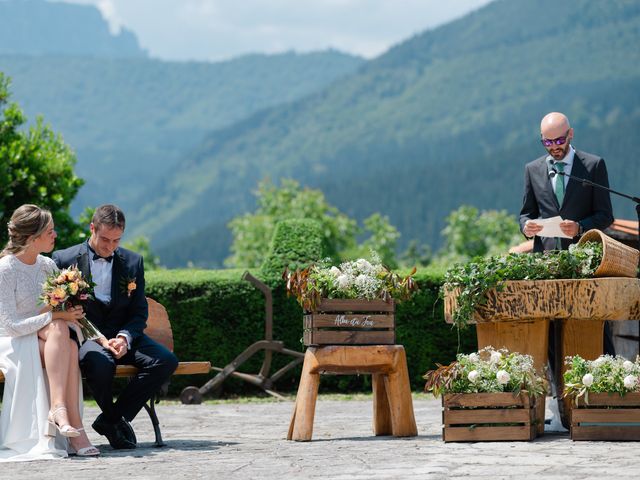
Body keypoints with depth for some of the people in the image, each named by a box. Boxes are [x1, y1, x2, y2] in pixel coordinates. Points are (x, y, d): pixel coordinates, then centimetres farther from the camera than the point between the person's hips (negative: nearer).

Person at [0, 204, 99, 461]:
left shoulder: (48, 266, 10)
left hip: (47, 343, 5)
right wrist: (54, 316, -22)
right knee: (59, 329, -34)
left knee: (69, 345, -30)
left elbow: (63, 311, 14)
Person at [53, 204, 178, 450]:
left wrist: (125, 337, -13)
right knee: (100, 362, -39)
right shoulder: (64, 259, 1)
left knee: (166, 361, -23)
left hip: (121, 335, 4)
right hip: (83, 335, -4)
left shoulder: (132, 262, 11)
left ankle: (111, 419, -12)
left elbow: (139, 312, 11)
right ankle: (114, 418, -9)